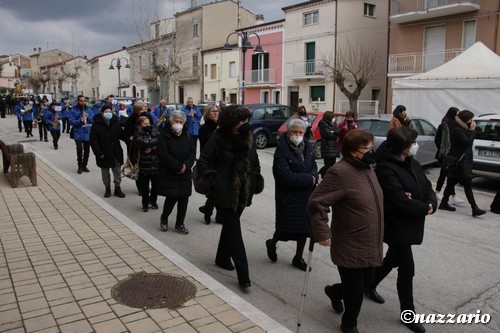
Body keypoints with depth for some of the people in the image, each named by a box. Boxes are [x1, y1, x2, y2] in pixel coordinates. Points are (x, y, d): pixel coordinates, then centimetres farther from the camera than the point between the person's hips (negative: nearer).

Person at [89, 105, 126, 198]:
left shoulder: (116, 123, 4)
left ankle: (117, 189, 19)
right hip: (104, 154, -2)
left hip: (116, 153, 2)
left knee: (117, 172, 7)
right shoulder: (96, 125, -8)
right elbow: (93, 141, -9)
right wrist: (98, 153, -15)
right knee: (105, 173, 11)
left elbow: (121, 135, 11)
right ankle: (107, 189, 25)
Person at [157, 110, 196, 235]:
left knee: (184, 198, 4)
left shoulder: (187, 135, 8)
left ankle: (179, 224, 19)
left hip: (185, 173, 4)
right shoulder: (165, 136, -5)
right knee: (172, 197, -7)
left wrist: (186, 165, -13)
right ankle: (164, 218, 22)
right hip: (169, 173, -4)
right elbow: (163, 154, -14)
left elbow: (192, 152, 3)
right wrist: (178, 166, -17)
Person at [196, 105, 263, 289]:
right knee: (234, 232, -6)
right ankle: (243, 275, -2)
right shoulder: (218, 139, -11)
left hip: (242, 193, 6)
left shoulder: (247, 138, 6)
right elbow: (203, 162, -7)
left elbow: (255, 162, 15)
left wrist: (254, 181, 6)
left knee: (230, 227, 21)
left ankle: (222, 258, 42)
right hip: (224, 193, -6)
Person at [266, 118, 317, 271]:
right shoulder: (282, 151, -16)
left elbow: (313, 167, 9)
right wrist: (309, 179, -18)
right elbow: (286, 177, -23)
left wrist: (313, 177, -14)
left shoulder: (307, 147, 3)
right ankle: (272, 243, 36)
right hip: (288, 197, -6)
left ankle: (298, 258, 32)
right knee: (287, 229, 2)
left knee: (304, 227, 13)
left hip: (306, 195, 6)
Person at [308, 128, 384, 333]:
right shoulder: (340, 172, -22)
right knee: (355, 290, 6)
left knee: (367, 281, 22)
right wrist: (322, 233, -23)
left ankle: (335, 291, 50)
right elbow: (316, 203, -24)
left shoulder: (367, 167, 6)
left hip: (370, 244, 8)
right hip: (351, 247, -8)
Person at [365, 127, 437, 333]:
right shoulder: (386, 169, -23)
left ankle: (370, 287, 46)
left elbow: (426, 185, 7)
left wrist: (432, 204, -13)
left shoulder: (412, 162, 5)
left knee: (393, 259, 23)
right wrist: (424, 208, -14)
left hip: (410, 224, 9)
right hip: (397, 226, -9)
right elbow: (400, 201, -28)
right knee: (407, 270, 1)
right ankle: (408, 314, 19)